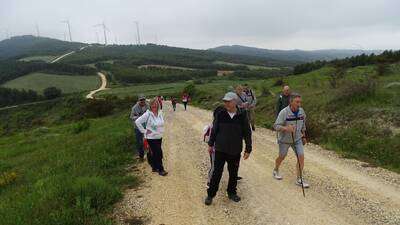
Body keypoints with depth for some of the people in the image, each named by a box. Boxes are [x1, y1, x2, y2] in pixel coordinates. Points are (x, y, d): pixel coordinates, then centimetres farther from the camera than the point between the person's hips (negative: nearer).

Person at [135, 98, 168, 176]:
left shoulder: (160, 112, 1)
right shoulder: (147, 114, -17)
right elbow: (137, 122, -16)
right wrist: (144, 131, -14)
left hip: (159, 137, 6)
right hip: (151, 138, -6)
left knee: (155, 153, 17)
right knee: (159, 153, -3)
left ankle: (154, 168, 31)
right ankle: (161, 170, 10)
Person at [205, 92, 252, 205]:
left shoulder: (242, 116, -6)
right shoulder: (220, 114, -6)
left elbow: (247, 134, 0)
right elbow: (214, 130, 4)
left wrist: (248, 149, 1)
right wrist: (211, 144, 8)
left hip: (235, 152, 1)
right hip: (220, 150, -1)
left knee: (233, 174, 14)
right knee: (217, 173, 4)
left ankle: (232, 193, 33)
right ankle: (210, 194, 17)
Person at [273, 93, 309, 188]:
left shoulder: (301, 111, -6)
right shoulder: (284, 112, -23)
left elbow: (303, 124, 10)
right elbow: (276, 126, -23)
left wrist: (303, 136, 15)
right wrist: (286, 128, -41)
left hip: (297, 139, 4)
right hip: (285, 139, -4)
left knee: (301, 157, -5)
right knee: (282, 157, 14)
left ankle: (299, 179, 9)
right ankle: (276, 170, 43)